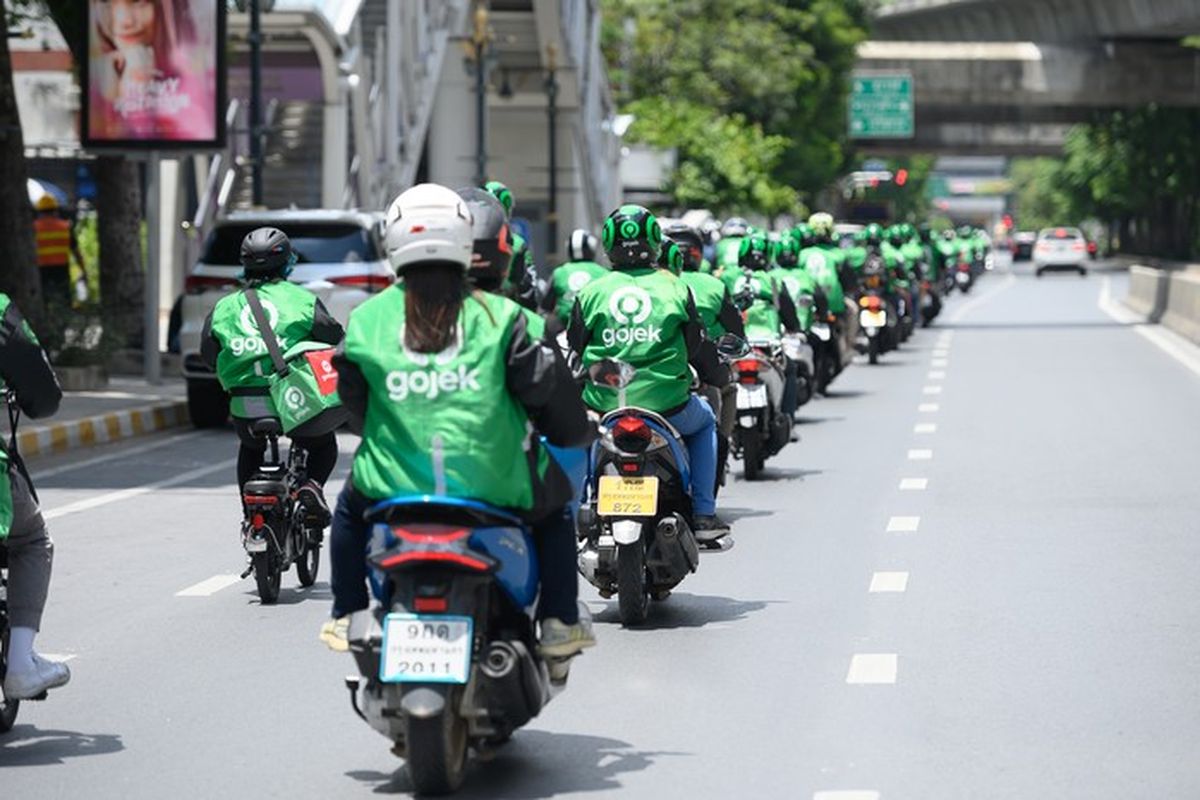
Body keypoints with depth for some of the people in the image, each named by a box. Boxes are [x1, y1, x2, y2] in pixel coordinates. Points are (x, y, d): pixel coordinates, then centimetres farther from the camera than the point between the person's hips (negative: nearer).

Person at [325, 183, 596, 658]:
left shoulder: (364, 322, 0)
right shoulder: (497, 316, -4)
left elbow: (351, 405, 10)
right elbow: (544, 383, -2)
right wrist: (576, 434, 19)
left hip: (394, 488, 1)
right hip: (494, 488, -1)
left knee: (351, 507, 36)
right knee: (554, 504, 31)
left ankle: (347, 617, 30)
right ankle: (559, 621, 21)